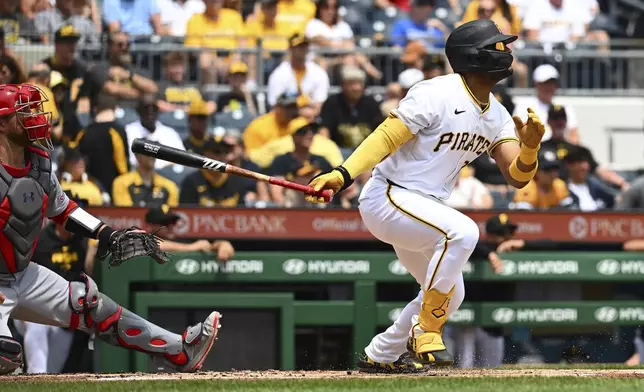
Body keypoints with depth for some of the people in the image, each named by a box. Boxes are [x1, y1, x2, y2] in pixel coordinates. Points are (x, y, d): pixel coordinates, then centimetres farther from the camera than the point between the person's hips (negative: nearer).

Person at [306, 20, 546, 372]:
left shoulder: (497, 116, 5)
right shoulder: (437, 95, -19)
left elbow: (517, 177, -1)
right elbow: (386, 137, -23)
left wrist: (529, 148, -23)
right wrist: (342, 174, -36)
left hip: (424, 208, 10)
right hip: (387, 197, -10)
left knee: (449, 295, 15)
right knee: (462, 231, -32)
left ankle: (379, 355, 31)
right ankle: (426, 333, -22)